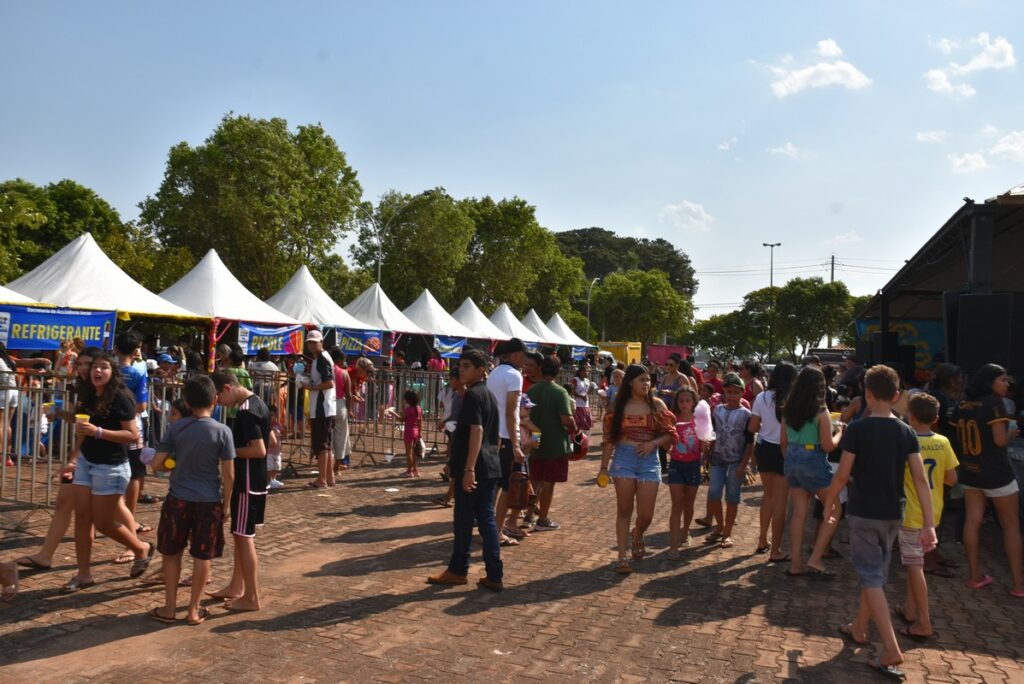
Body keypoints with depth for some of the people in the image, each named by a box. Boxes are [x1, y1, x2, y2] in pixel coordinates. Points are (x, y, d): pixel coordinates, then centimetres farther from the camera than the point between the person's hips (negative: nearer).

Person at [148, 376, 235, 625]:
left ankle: (169, 608, 24)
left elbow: (157, 465, -4)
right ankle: (194, 610, 19)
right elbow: (228, 475, -8)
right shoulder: (222, 431, -9)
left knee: (171, 553, 17)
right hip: (209, 502, -1)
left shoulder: (176, 428, -5)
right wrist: (225, 504, 3)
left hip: (178, 500, 1)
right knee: (202, 556, 10)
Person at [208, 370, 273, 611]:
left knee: (244, 537, -1)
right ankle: (236, 587, 30)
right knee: (240, 534, 18)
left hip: (247, 482, -10)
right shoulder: (257, 403, 9)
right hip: (255, 480, 10)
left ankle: (251, 597, 7)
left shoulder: (245, 411, -21)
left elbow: (259, 450, -26)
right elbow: (270, 442, 15)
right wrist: (236, 446, 11)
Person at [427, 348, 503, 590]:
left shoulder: (472, 394, -13)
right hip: (490, 466, 9)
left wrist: (469, 468, -26)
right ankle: (494, 576, 10)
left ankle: (458, 571, 19)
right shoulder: (489, 395, 16)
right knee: (487, 519, 10)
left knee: (464, 520, 5)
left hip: (473, 468, -9)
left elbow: (476, 431, -23)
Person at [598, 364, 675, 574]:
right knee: (624, 511, 3)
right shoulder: (618, 406, 1)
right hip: (623, 459, 0)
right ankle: (622, 557, 13)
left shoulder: (656, 404, 2)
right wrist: (604, 467, 0)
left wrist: (653, 443, -15)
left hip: (649, 461, 1)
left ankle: (637, 535, 36)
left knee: (646, 514, 2)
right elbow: (609, 439, 2)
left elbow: (670, 434, 4)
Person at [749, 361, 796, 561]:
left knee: (769, 495, 23)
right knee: (781, 500, 4)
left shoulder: (761, 398, -4)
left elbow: (752, 428, -1)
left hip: (764, 449, 4)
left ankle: (763, 540, 33)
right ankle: (775, 550, 11)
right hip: (784, 451, -4)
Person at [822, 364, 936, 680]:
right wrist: (929, 524, -5)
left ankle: (891, 649, -8)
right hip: (893, 514, 5)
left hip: (864, 512, -5)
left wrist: (829, 503, 4)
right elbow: (921, 479, -6)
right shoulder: (907, 432, -2)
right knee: (875, 572, 18)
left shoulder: (857, 429, -14)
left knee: (871, 577, 0)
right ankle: (858, 628, 35)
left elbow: (842, 475, -13)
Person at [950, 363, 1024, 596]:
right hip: (996, 473, -6)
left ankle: (975, 576, 14)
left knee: (973, 521, 8)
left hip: (969, 471, 6)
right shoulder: (994, 403, -14)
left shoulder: (961, 406, 6)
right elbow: (1000, 440, -18)